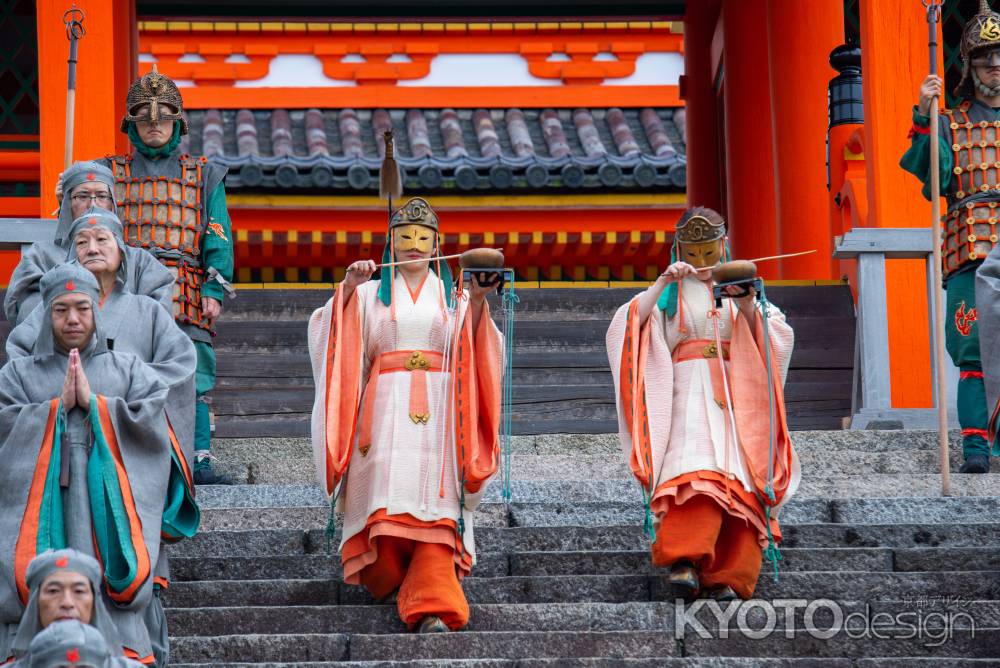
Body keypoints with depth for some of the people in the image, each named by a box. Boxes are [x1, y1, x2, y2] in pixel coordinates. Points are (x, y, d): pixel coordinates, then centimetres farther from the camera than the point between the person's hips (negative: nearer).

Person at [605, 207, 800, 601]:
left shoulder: (740, 289, 20)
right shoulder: (670, 294, 16)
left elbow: (777, 336, 6)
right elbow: (627, 326, -1)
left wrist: (749, 308, -13)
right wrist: (662, 283, -10)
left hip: (734, 396, 2)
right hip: (687, 394, -2)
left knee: (736, 482, -12)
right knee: (695, 472, -26)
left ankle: (725, 577, -15)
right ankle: (685, 561, -40)